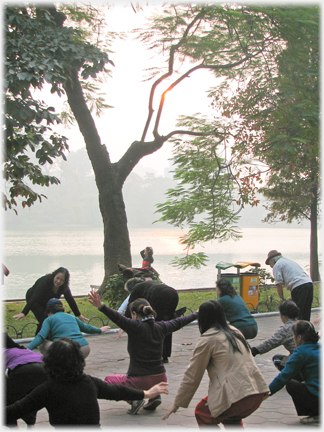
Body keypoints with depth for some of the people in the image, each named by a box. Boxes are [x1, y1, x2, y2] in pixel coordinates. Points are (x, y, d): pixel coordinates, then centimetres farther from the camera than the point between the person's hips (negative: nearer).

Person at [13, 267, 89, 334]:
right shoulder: (45, 281, -38)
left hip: (46, 302, 6)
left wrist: (79, 315, -5)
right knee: (44, 321, -20)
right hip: (33, 300, -6)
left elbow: (70, 300, -8)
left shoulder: (64, 287, -20)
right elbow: (34, 298, -46)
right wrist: (23, 313, -55)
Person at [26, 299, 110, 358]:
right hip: (84, 350, 6)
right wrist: (99, 330, 61)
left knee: (43, 345, 15)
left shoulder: (49, 320, 12)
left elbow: (40, 337, -4)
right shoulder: (71, 317, 26)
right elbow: (85, 327, 42)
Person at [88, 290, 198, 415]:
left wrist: (101, 307, -42)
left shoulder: (136, 327, -14)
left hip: (140, 382, -5)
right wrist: (196, 314, 36)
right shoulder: (161, 327, 2)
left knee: (108, 380, 22)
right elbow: (178, 322, 19)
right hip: (160, 380, 5)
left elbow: (118, 318, -31)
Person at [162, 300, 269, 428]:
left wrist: (177, 404, 13)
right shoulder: (235, 332, 20)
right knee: (230, 417, 33)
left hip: (239, 394, -7)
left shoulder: (207, 339, 0)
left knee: (202, 413, 16)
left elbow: (192, 375, 3)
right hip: (258, 393, 7)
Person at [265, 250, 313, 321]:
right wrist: (293, 297, 32)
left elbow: (279, 284, -2)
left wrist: (282, 298, 8)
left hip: (299, 287, -8)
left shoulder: (277, 265, 6)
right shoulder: (291, 262, 32)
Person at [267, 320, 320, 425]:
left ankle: (316, 416, 3)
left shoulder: (302, 352, -8)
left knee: (291, 384, 10)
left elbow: (284, 376, -6)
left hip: (319, 399, -8)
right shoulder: (319, 347, 14)